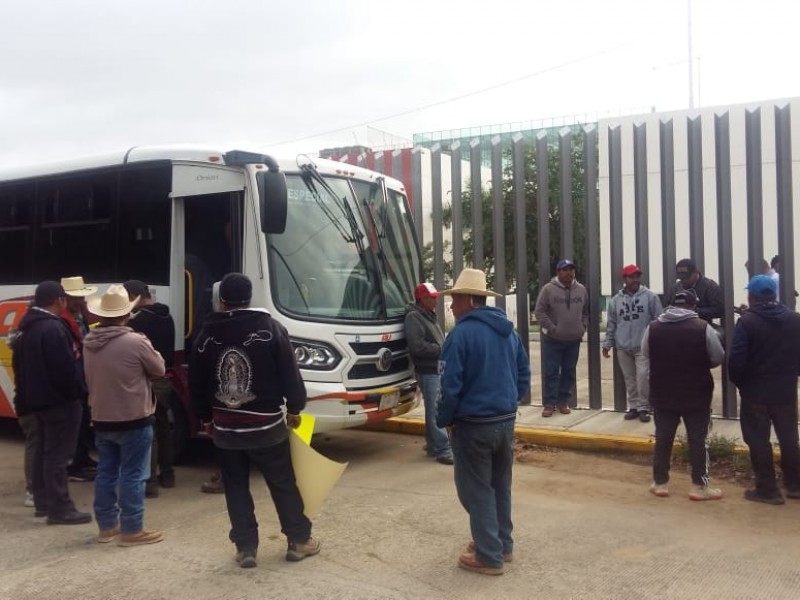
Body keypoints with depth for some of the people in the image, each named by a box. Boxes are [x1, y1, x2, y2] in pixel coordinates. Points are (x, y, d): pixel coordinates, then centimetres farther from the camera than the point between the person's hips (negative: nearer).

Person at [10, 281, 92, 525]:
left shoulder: (27, 328, 12)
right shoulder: (53, 328, -21)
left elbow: (19, 365, 18)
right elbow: (66, 367, -24)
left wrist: (26, 394, 21)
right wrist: (75, 392, -10)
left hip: (39, 397, 10)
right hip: (59, 399, -10)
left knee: (44, 451, 16)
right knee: (57, 454, -7)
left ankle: (43, 501, 24)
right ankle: (60, 508, -4)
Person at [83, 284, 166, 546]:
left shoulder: (89, 342, 3)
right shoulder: (136, 341, -19)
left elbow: (89, 379, 14)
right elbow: (159, 370, -5)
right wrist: (147, 346, 9)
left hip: (101, 419, 7)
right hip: (133, 419, -7)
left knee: (106, 473, 15)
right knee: (133, 475, 1)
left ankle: (106, 526, 24)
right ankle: (131, 530, 6)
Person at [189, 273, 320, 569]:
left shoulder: (207, 334, 1)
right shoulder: (270, 327, -7)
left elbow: (196, 383, 7)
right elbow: (289, 373, -7)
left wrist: (207, 417, 21)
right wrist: (294, 408, 8)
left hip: (225, 428, 2)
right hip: (266, 425, -2)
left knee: (236, 489, 12)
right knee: (283, 484, 10)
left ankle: (245, 548, 14)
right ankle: (299, 541, 19)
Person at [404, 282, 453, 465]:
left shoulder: (429, 316, 19)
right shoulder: (414, 317, -12)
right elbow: (418, 346, -21)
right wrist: (442, 350, -14)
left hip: (438, 369, 10)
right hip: (428, 371, -10)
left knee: (433, 410, 15)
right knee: (436, 411, -10)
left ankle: (432, 444, 25)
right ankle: (443, 450, -10)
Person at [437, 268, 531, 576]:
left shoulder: (461, 334, -18)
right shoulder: (509, 331, 7)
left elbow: (450, 385, -19)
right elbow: (523, 377, 12)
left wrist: (444, 420, -4)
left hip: (473, 425, -8)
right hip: (506, 421, 8)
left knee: (476, 490, 5)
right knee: (500, 485, 20)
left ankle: (489, 556, 10)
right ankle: (503, 544, 32)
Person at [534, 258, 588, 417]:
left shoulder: (581, 290, 5)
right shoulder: (548, 289, -8)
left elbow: (586, 312, 15)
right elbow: (539, 312, -8)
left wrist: (583, 327, 2)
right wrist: (552, 328, -13)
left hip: (574, 340, 4)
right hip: (552, 340, -4)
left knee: (569, 373, 9)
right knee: (551, 373, -1)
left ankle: (563, 401, 19)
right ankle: (549, 403, 5)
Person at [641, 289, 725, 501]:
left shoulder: (653, 327, -3)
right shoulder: (703, 328, -12)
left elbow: (646, 354, 9)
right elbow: (718, 359, -4)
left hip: (663, 394, 3)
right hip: (696, 395, -3)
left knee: (663, 438, 11)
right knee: (697, 440, 6)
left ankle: (660, 483, 17)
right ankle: (699, 485, 10)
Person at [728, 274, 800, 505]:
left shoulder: (747, 321, -14)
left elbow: (736, 359, -16)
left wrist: (739, 383, 1)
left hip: (755, 392, -5)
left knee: (759, 441, 4)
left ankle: (767, 489, 8)